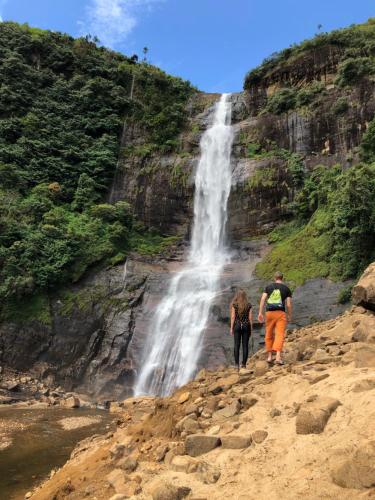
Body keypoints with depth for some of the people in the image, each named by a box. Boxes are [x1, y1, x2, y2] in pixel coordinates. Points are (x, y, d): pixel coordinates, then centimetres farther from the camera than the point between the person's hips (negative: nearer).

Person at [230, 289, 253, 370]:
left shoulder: (234, 305, -3)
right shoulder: (249, 305, 0)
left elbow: (233, 317, -4)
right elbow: (250, 318, 0)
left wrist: (231, 328, 2)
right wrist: (251, 328, 7)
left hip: (237, 325, -1)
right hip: (246, 326, 1)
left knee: (237, 345, 4)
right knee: (245, 345, 5)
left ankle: (237, 364, 1)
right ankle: (244, 364, 4)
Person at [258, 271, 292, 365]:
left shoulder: (268, 287, 9)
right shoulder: (286, 289, 6)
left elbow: (263, 299, -2)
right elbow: (288, 304, 1)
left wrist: (260, 313, -3)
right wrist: (289, 316, 13)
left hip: (269, 313, 2)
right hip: (280, 313, -2)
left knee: (269, 335, 13)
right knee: (280, 335, -5)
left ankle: (269, 357, 18)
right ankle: (278, 357, -19)